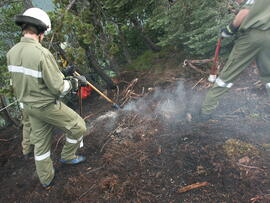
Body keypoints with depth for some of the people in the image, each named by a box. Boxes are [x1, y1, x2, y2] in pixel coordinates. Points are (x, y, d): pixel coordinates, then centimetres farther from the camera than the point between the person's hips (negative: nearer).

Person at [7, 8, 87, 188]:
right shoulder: (42, 53, -27)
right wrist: (75, 81, -6)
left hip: (30, 105, 8)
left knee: (41, 141, 20)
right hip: (48, 105, -8)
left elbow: (21, 80, 9)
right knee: (78, 126, 15)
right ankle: (68, 156, 34)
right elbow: (58, 88, -25)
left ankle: (46, 178, 37)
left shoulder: (12, 53, -2)